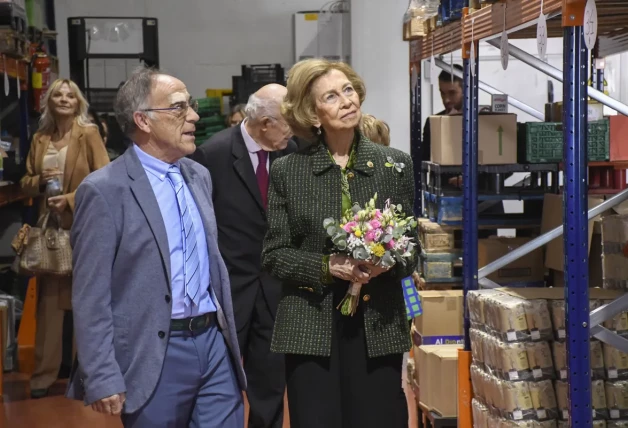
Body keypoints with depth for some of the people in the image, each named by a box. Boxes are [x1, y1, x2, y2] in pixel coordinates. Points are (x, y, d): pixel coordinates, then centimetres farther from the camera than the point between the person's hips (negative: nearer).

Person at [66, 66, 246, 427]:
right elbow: (91, 295, -12)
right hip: (154, 356, -6)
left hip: (215, 342, 6)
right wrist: (102, 378, -15)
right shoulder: (105, 190, -11)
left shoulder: (199, 175, 11)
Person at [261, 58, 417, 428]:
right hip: (311, 329, -1)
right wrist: (325, 266, -15)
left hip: (378, 327, 1)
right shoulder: (287, 171, 2)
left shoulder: (396, 164, 5)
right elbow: (274, 254, 1)